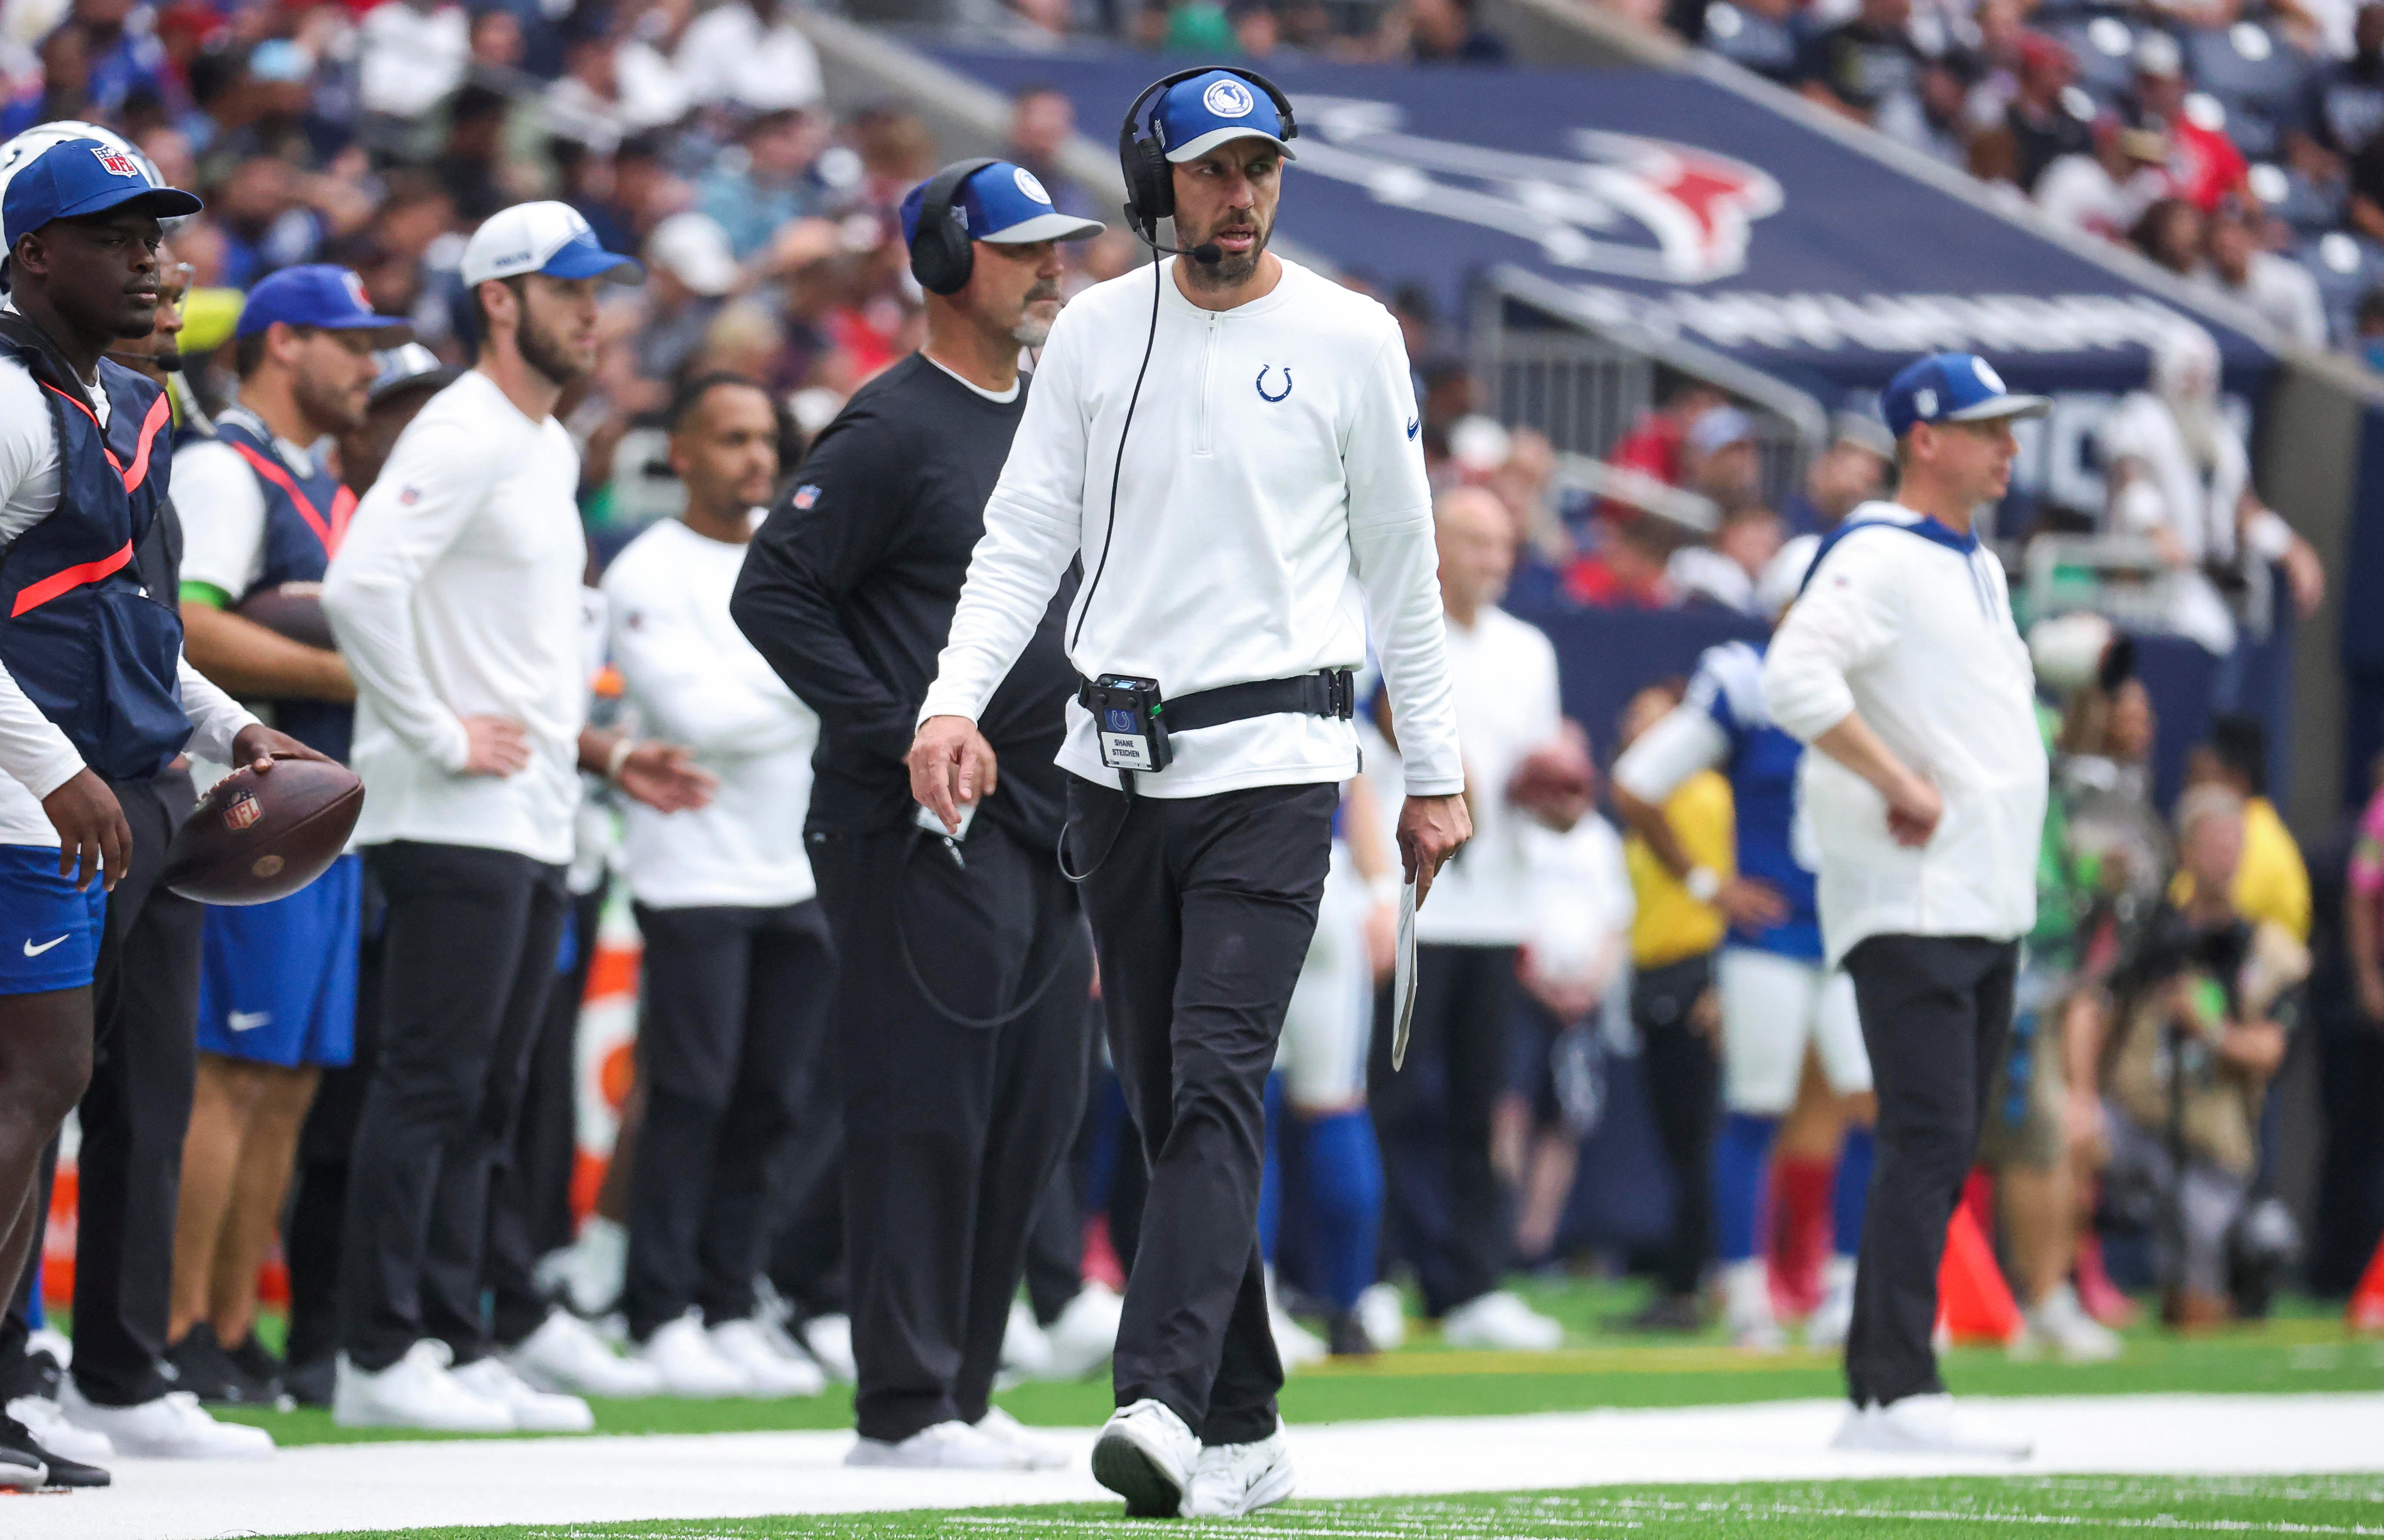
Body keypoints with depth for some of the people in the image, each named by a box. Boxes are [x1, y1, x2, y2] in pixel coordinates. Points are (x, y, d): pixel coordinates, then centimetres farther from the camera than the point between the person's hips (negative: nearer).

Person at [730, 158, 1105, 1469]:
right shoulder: (891, 429, -9)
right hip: (915, 824, -8)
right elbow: (773, 594, -14)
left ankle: (960, 1393, 16)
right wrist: (899, 733, -18)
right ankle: (902, 1405, -4)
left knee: (1034, 1110, 8)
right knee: (926, 1107, -8)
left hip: (1046, 818, 8)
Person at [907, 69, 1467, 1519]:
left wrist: (1436, 774, 6)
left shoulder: (1351, 338, 0)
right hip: (1117, 761, 4)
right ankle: (1245, 1426, 14)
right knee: (1165, 1102, 6)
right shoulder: (1097, 331, 8)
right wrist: (956, 701, -9)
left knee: (1219, 1076, -17)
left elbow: (1401, 569, 5)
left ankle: (1165, 1400, -27)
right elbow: (1024, 540, 6)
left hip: (1274, 759, -4)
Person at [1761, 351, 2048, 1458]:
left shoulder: (1980, 568, 20)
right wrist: (1902, 785, -21)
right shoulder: (1878, 556, -11)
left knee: (1943, 1152, 10)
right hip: (1910, 905, -10)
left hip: (1990, 902, 10)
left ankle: (1877, 1391, 13)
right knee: (1928, 1141, -16)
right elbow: (1795, 679, -26)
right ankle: (1899, 1394, -19)